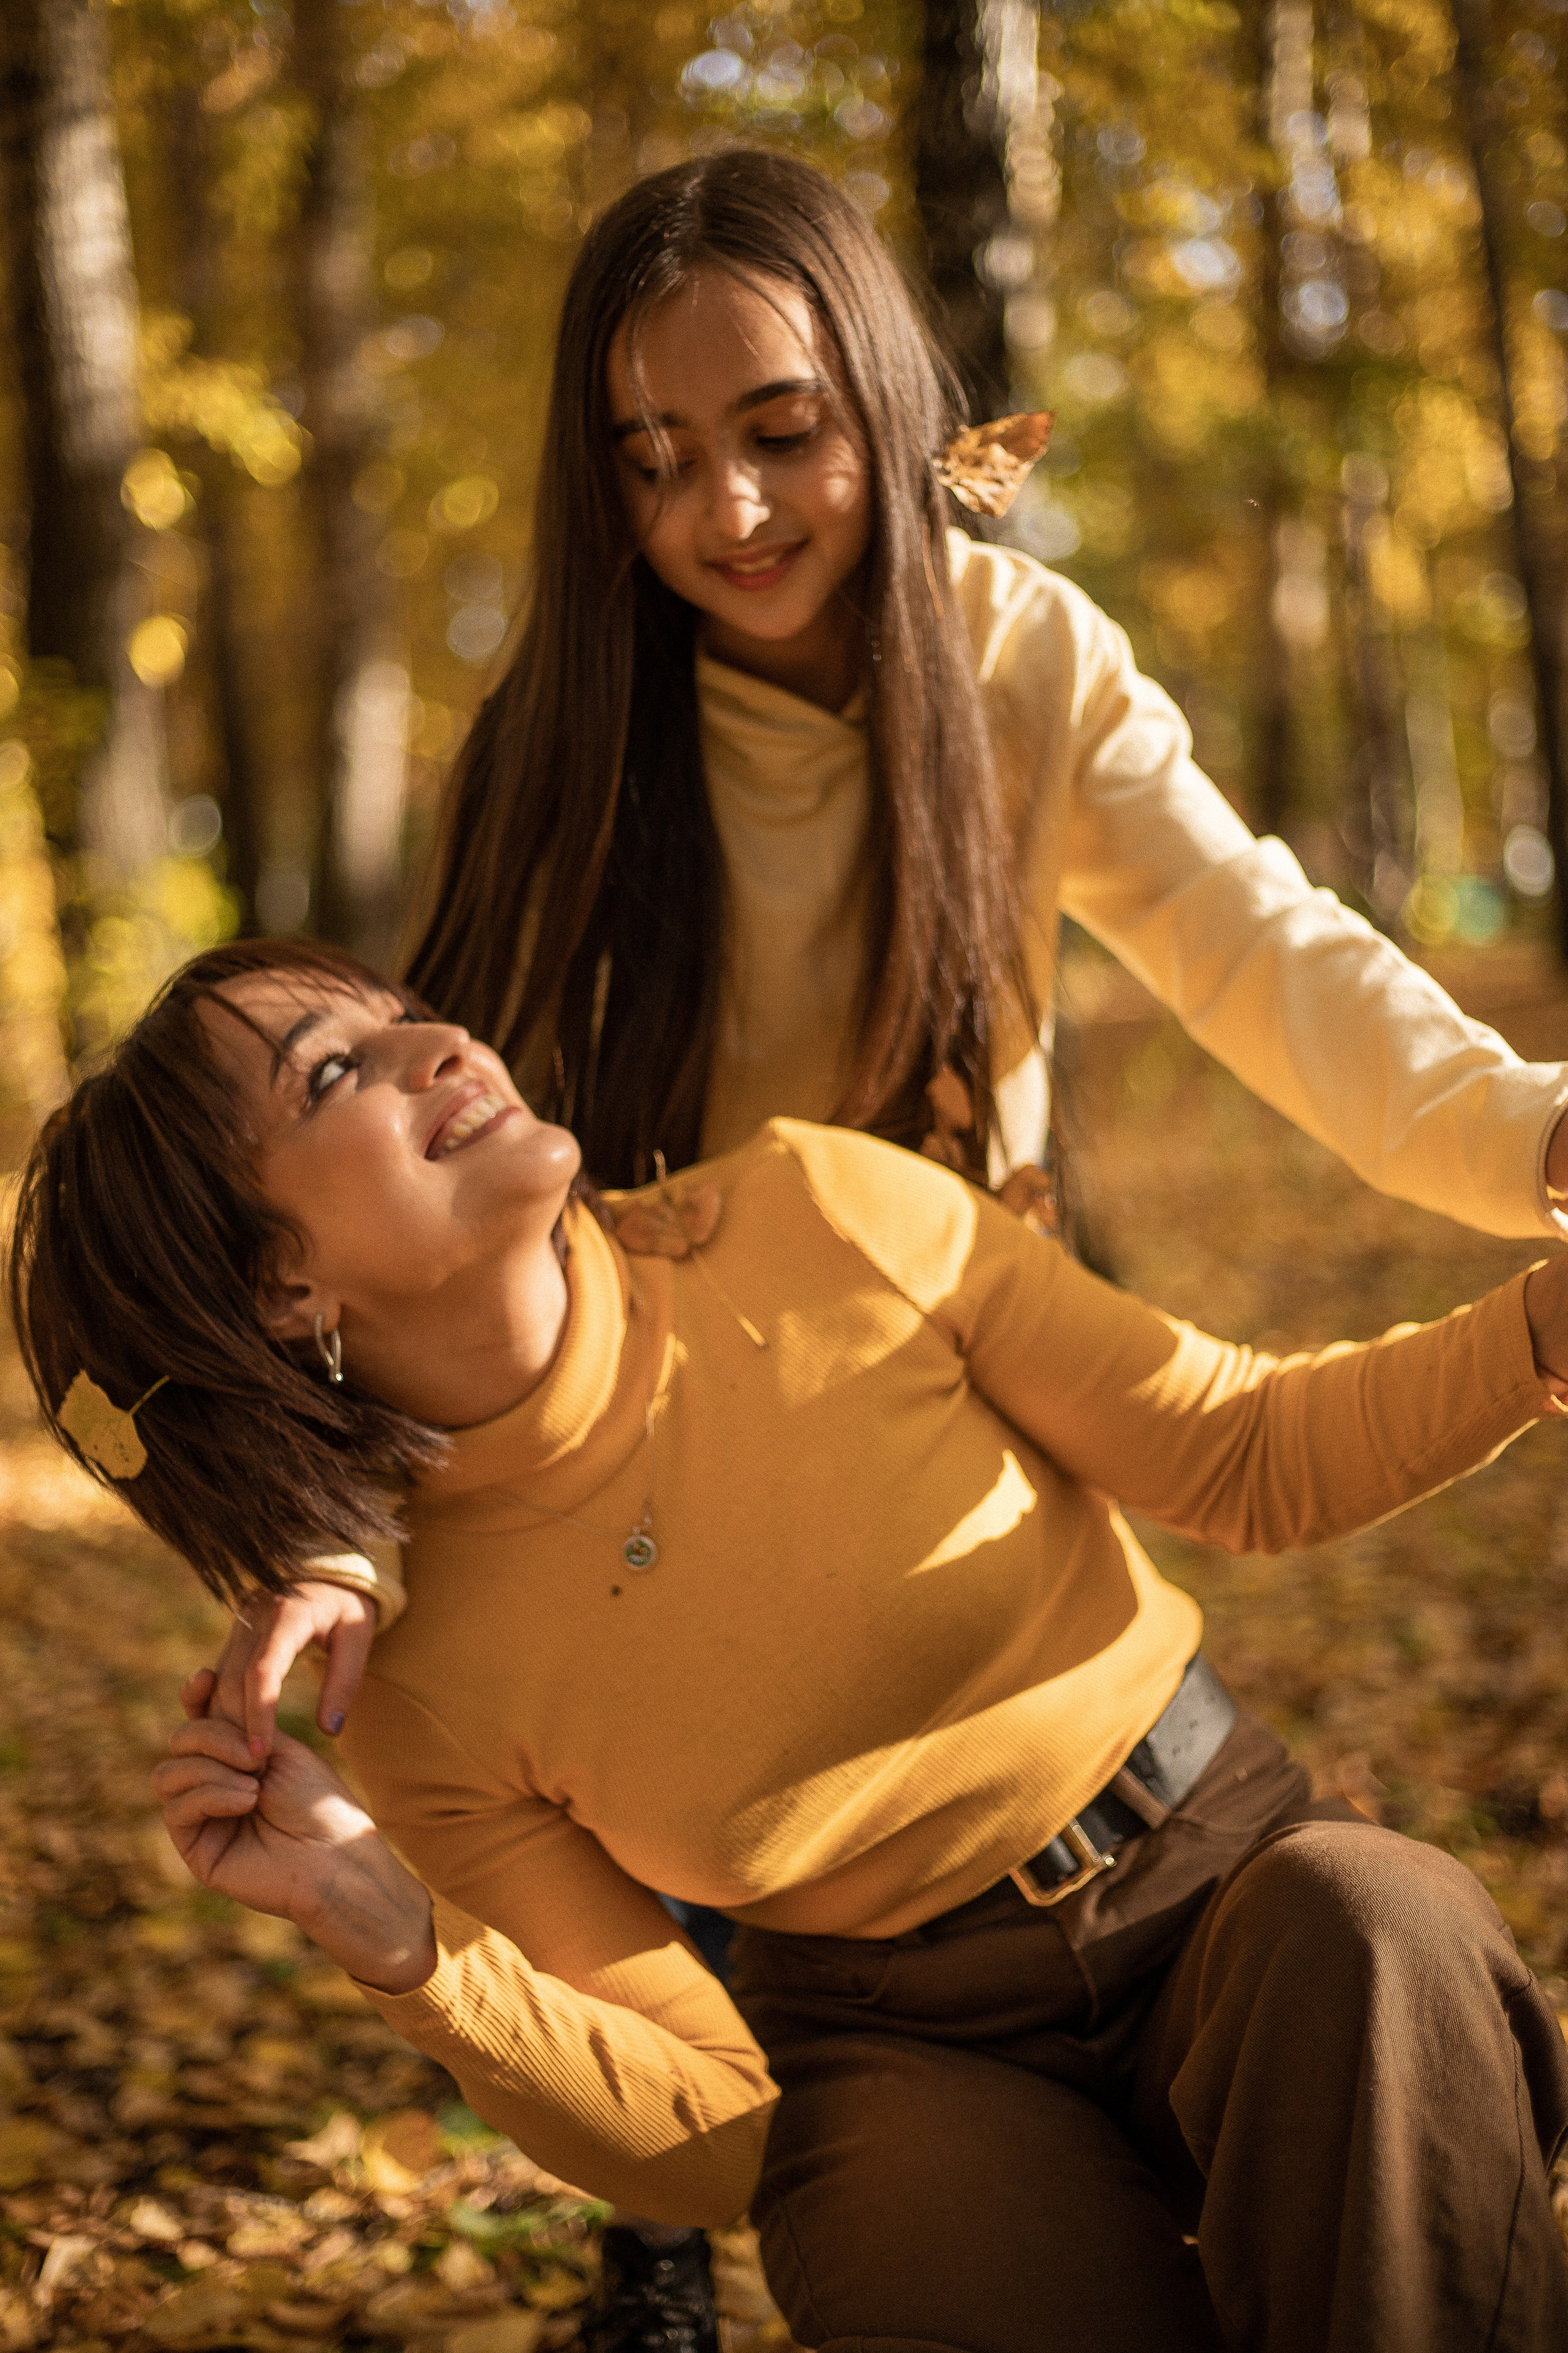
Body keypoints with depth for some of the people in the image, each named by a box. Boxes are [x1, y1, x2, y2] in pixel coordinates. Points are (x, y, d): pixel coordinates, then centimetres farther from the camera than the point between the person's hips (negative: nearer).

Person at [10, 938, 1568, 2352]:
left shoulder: (820, 1224, -12)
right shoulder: (431, 1712, -11)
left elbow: (1251, 1462, -2)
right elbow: (713, 2134, -4)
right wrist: (393, 1939, -20)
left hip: (1247, 1900, 2)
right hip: (922, 2059, -2)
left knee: (1367, 1919, -33)